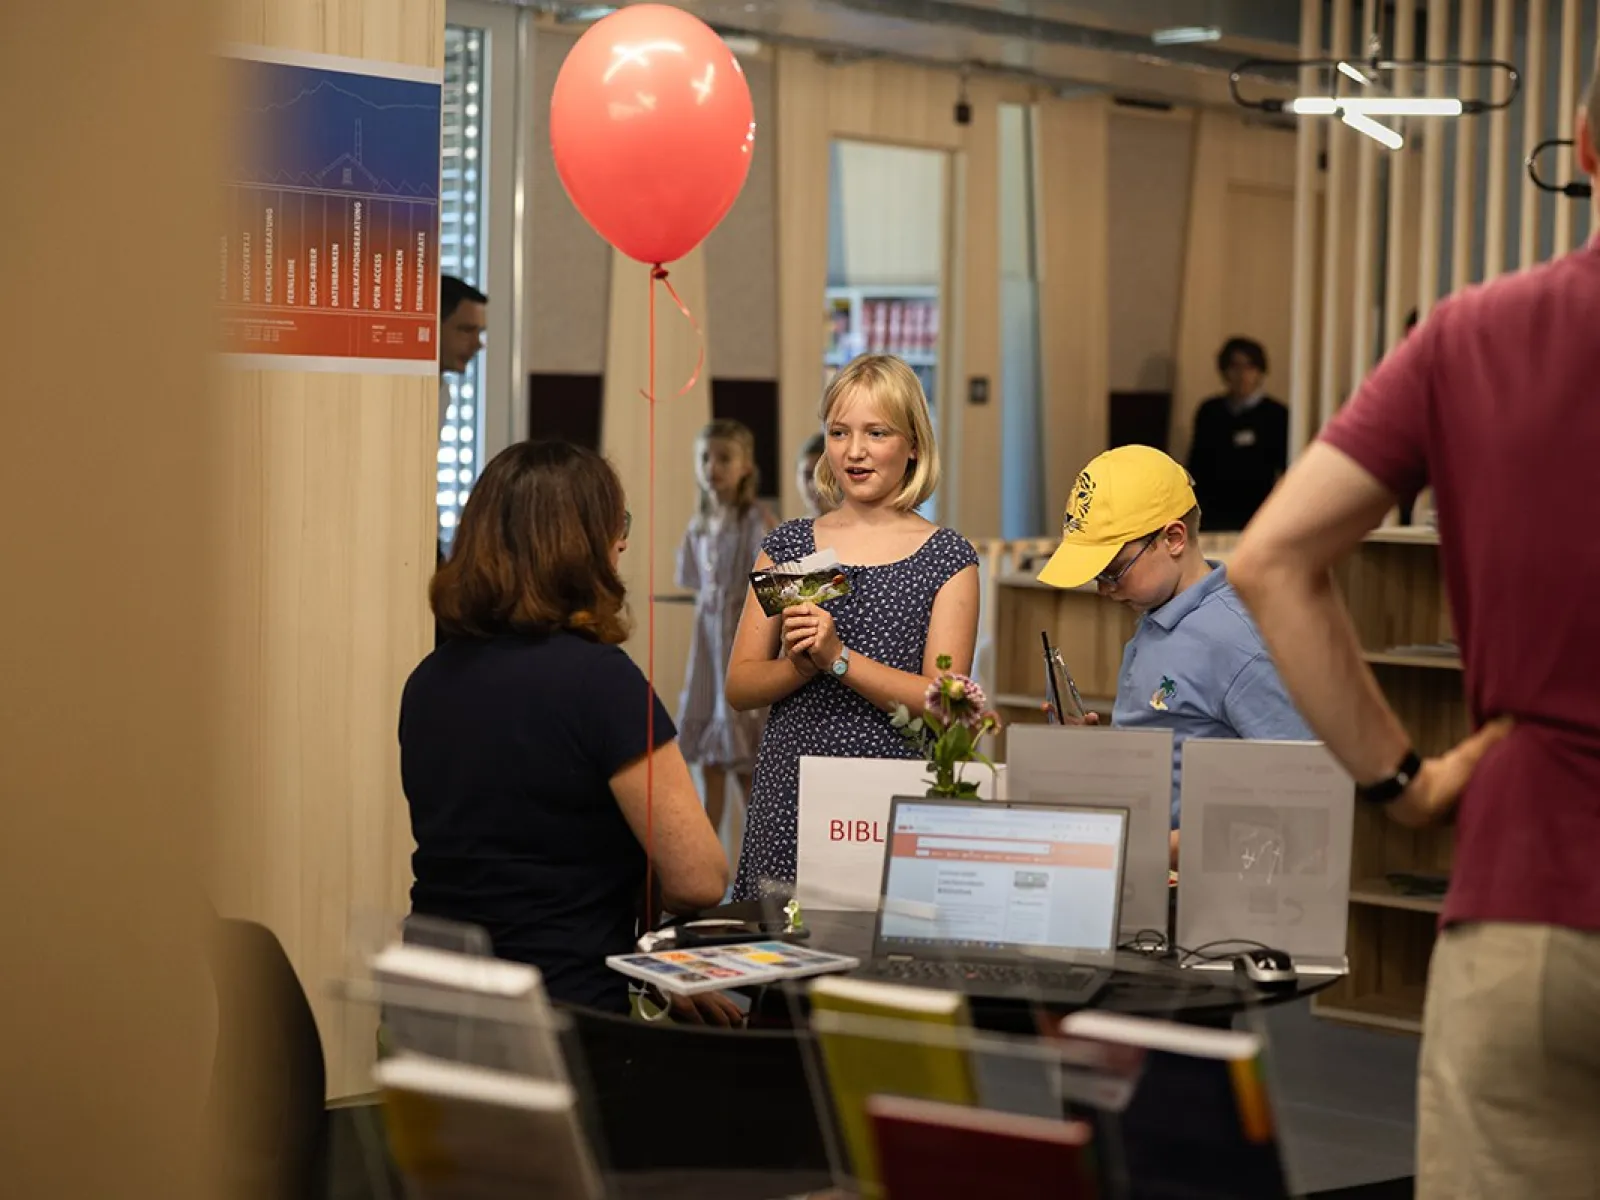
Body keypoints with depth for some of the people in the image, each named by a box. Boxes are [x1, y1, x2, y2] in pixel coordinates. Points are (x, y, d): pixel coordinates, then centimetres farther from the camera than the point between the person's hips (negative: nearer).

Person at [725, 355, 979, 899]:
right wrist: (799, 666, -12)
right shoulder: (788, 545, 10)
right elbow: (739, 686, 7)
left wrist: (838, 658, -16)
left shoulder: (947, 558, 3)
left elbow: (942, 703, -6)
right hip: (788, 795, 2)